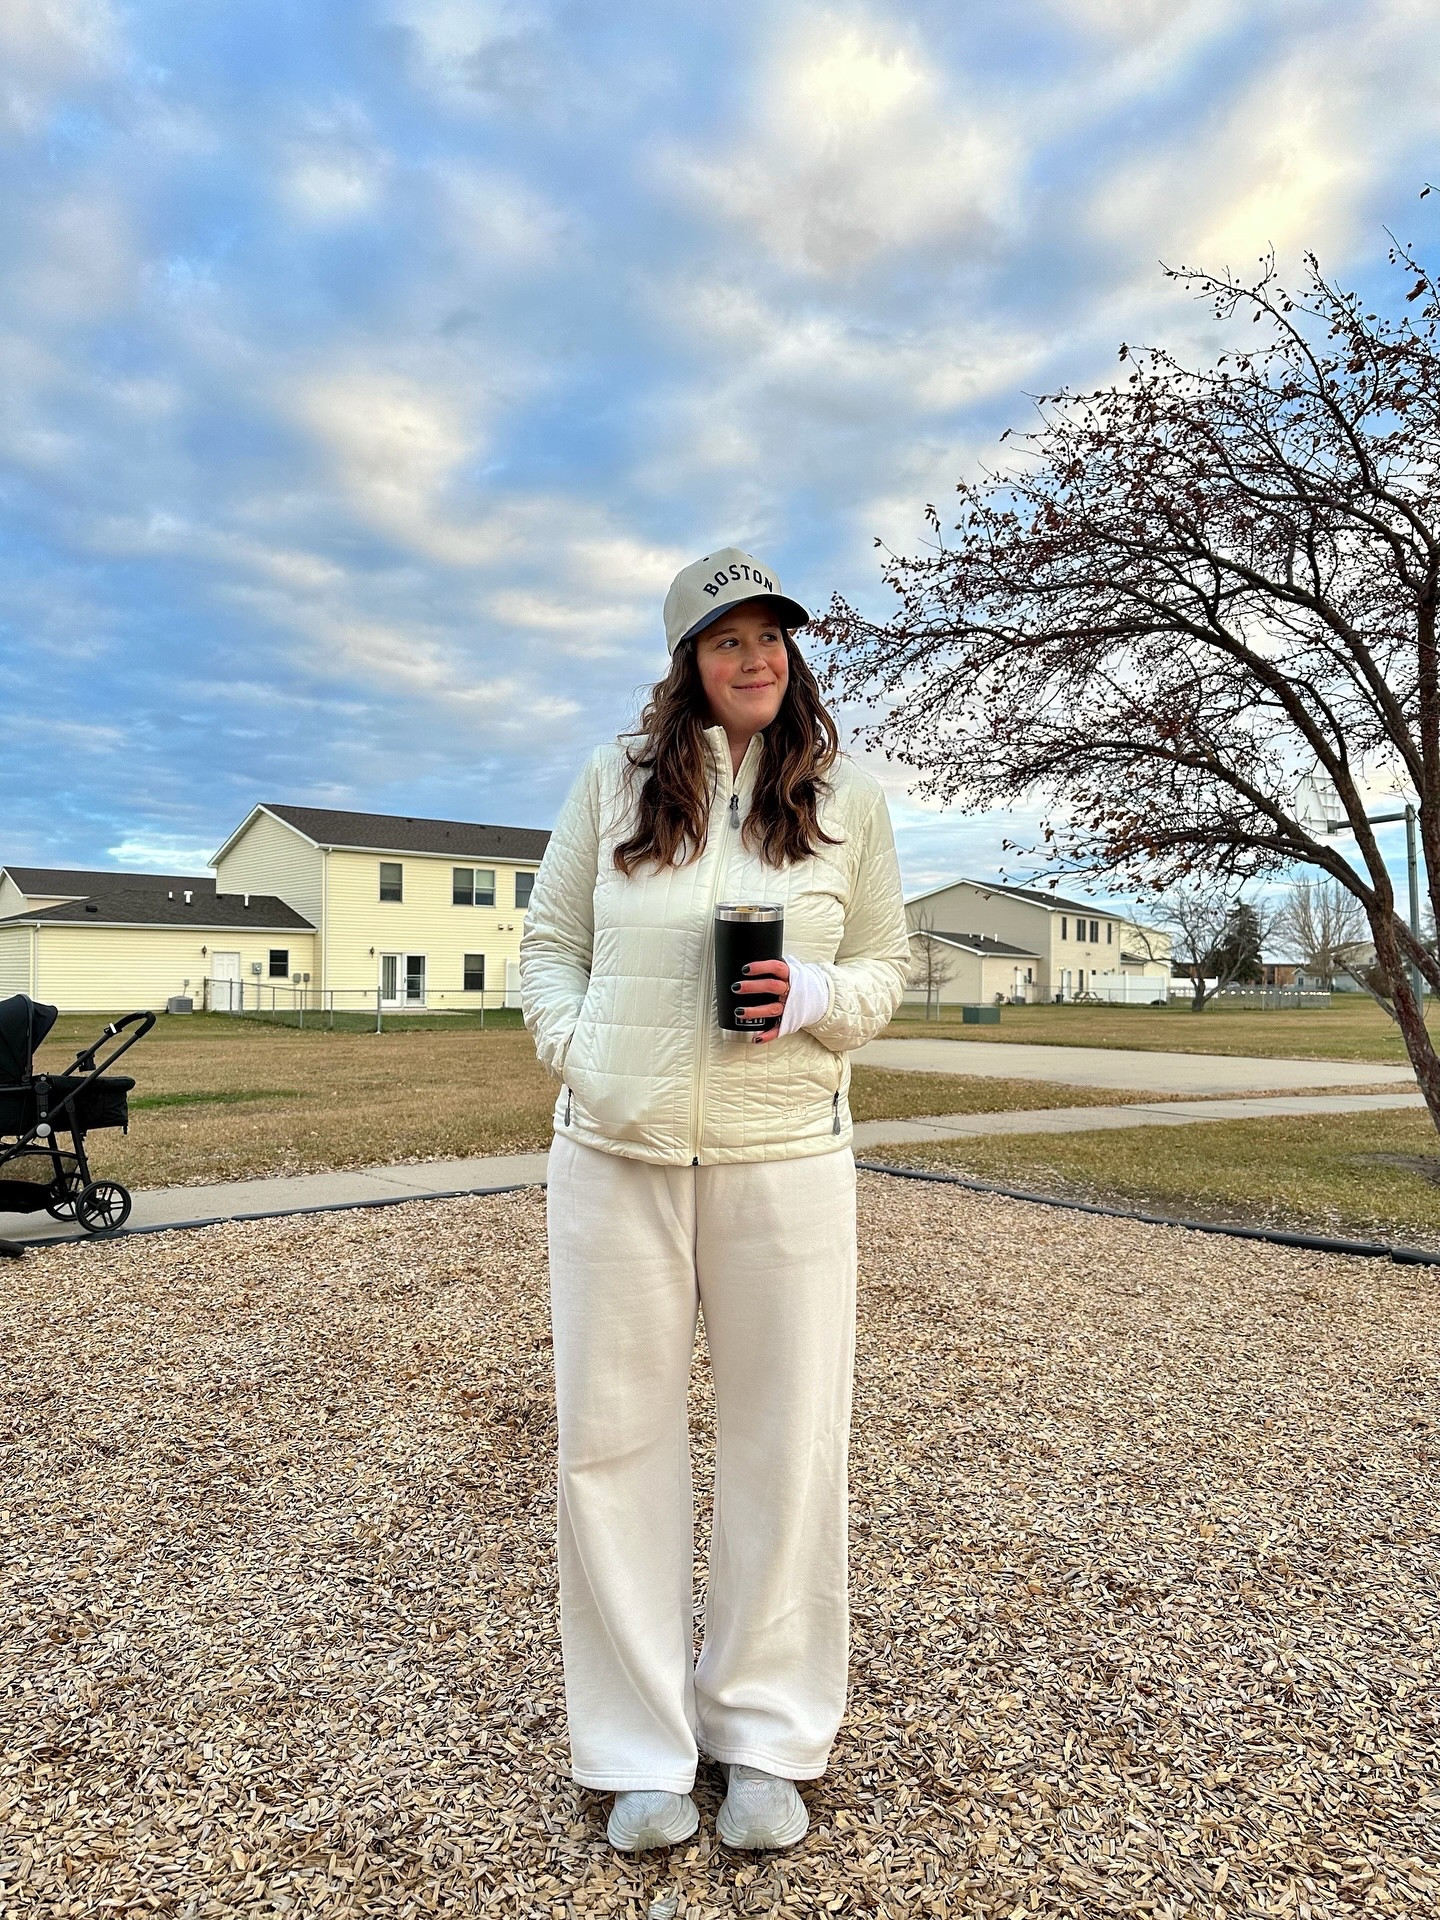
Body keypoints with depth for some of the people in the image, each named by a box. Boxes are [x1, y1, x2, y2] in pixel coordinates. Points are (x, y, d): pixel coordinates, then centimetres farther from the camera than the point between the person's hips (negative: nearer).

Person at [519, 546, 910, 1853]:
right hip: (615, 1153, 1)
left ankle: (767, 1740, 30)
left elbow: (887, 971, 10)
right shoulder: (615, 782, 6)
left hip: (784, 1155, 0)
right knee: (612, 1438, 7)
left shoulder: (849, 797, 5)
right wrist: (576, 1054, -4)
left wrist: (814, 996, -11)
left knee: (787, 1442, 7)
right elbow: (549, 943, 11)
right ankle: (641, 1752, 27)